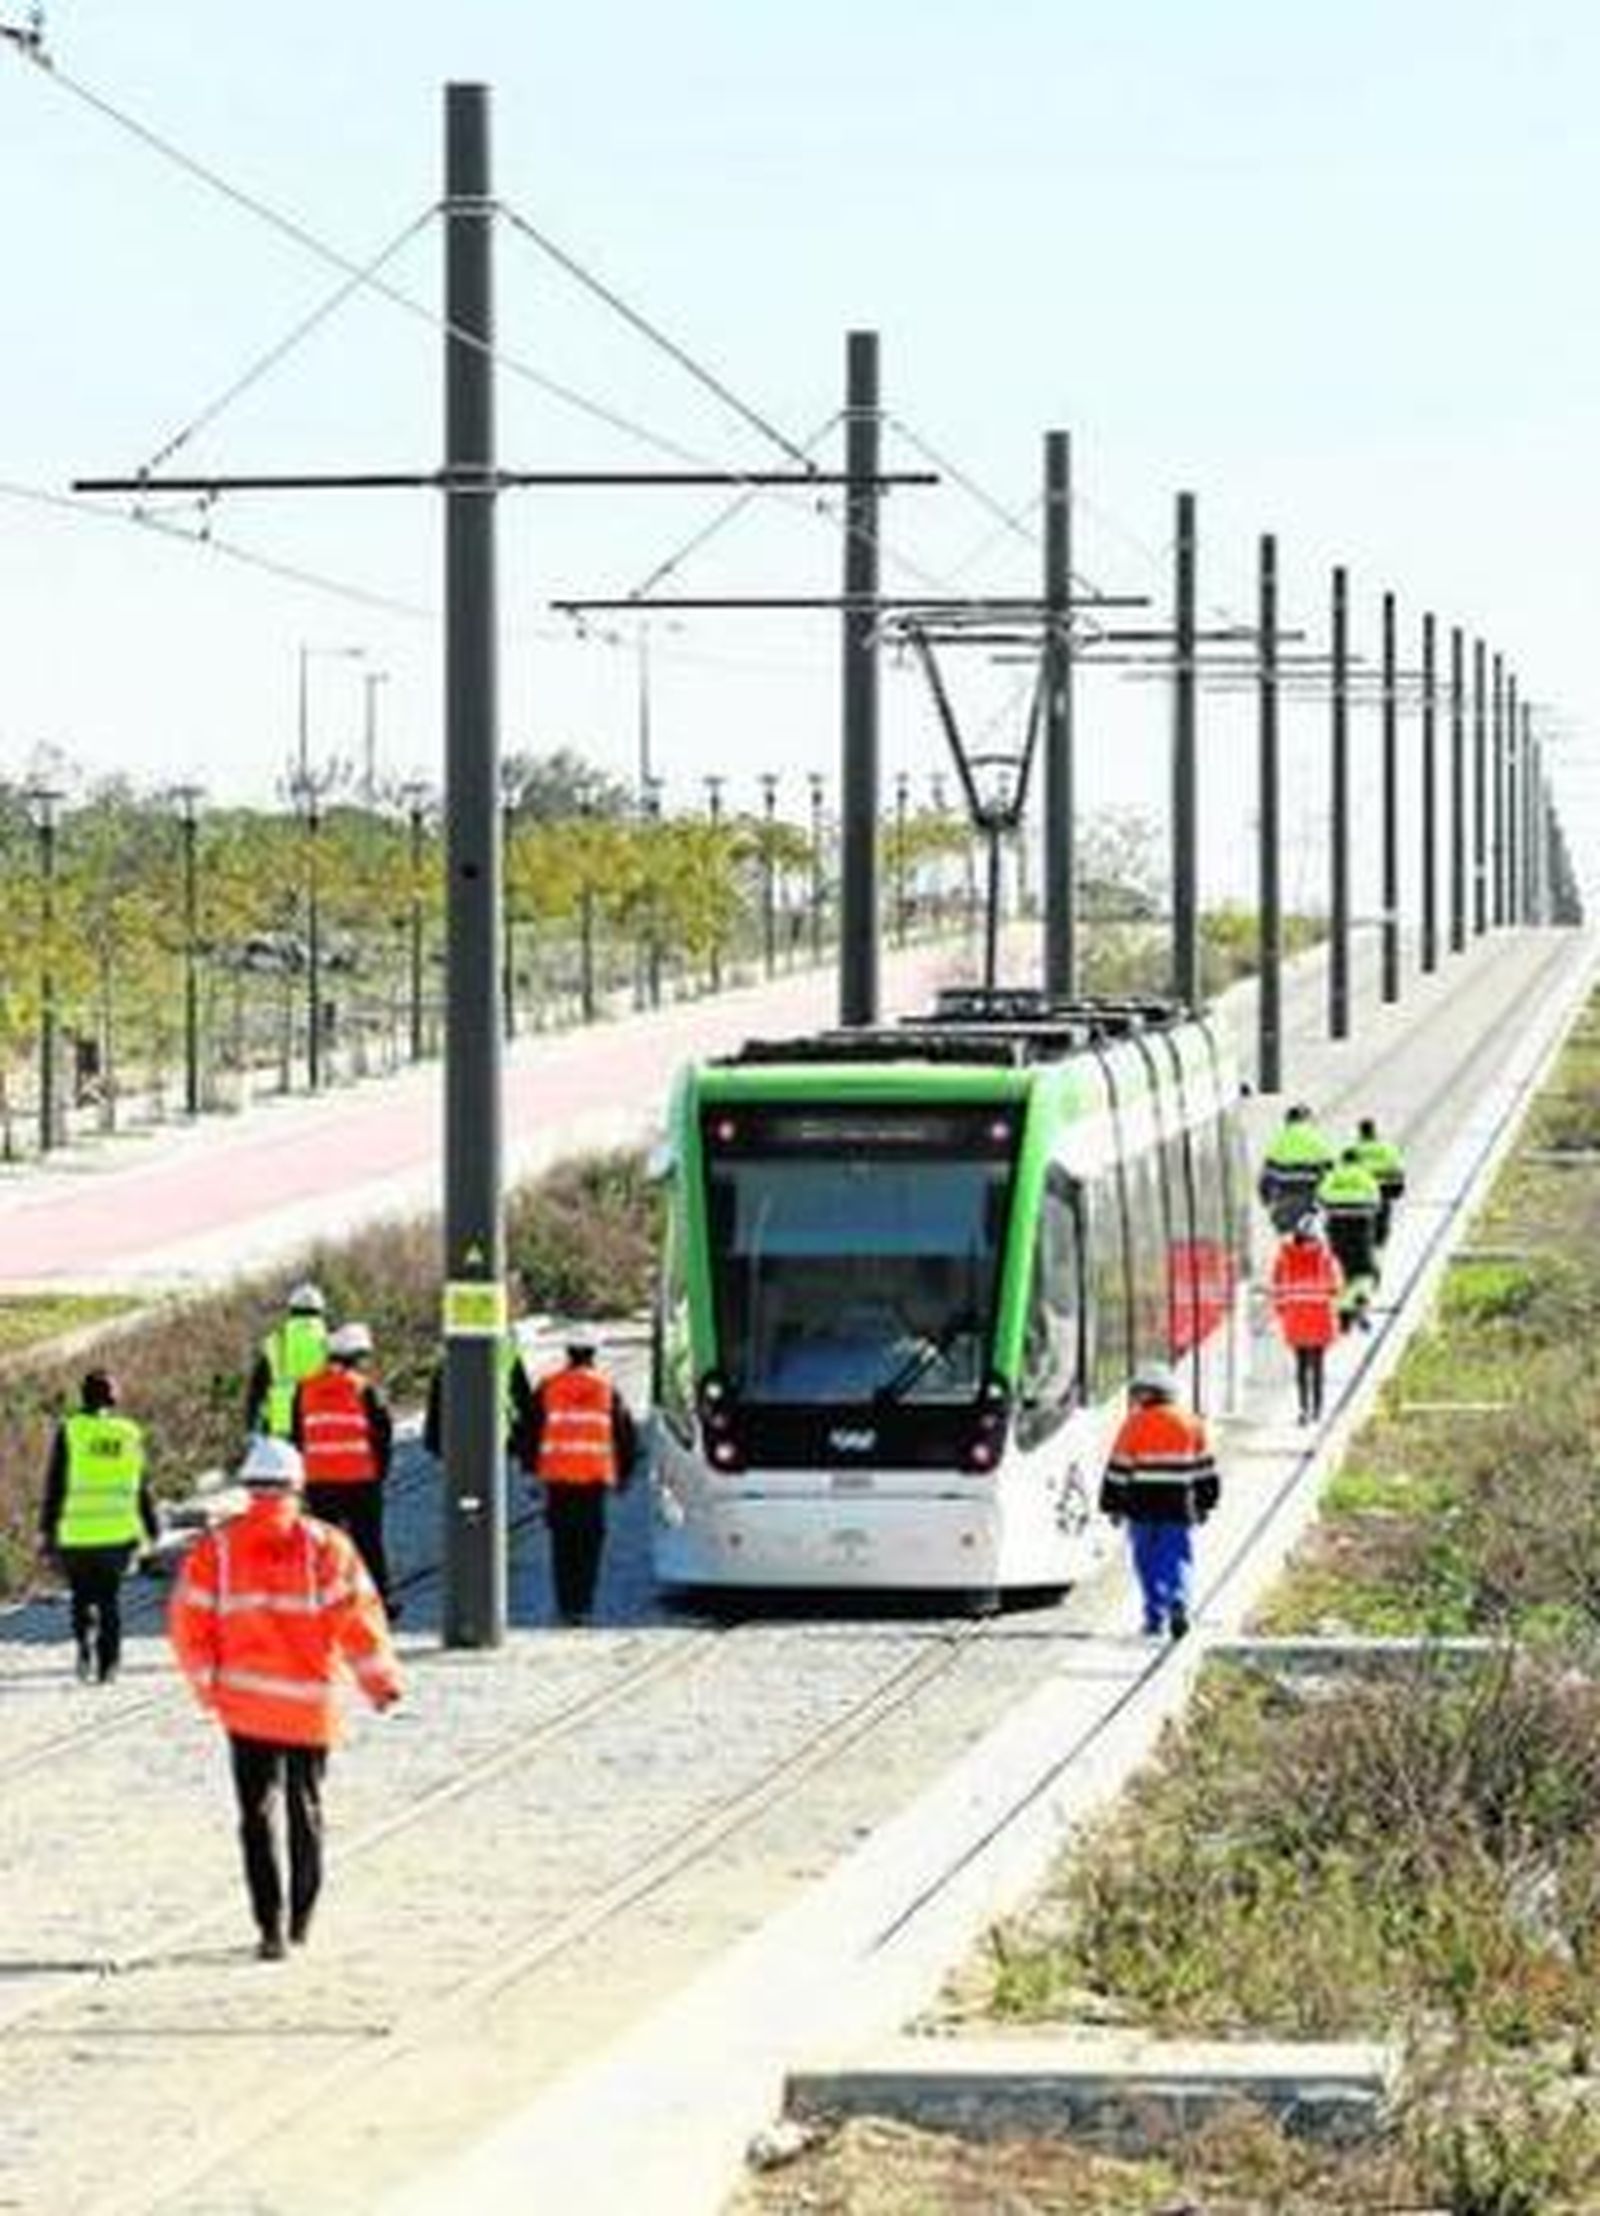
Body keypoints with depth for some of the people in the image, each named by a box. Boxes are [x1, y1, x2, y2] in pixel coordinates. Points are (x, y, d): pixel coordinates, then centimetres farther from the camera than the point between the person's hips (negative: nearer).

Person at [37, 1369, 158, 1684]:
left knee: (82, 1595, 12)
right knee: (110, 1599, 12)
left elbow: (55, 1486, -3)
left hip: (77, 1534, -2)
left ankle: (85, 1641, -11)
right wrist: (152, 1529, 19)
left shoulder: (69, 1431, -3)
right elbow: (142, 1489, 9)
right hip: (120, 1533, 2)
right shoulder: (131, 1433, 4)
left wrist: (46, 1530, 1)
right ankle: (108, 1662, 7)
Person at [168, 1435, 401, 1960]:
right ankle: (301, 1919, 25)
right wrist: (381, 1680, 2)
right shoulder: (324, 1545, -5)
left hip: (246, 1705, 0)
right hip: (311, 1702, 0)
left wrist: (208, 1684, 11)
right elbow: (356, 1616, -7)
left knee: (257, 1814, 2)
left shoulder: (216, 1549, -2)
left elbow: (189, 1622, -2)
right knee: (305, 1808, 17)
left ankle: (270, 1926, -9)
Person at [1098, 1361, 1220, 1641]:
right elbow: (1204, 1467, 10)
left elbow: (1118, 1468, -2)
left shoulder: (1134, 1423, -3)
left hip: (1141, 1508, -1)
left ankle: (1155, 1619, 10)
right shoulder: (1189, 1423, 5)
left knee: (1148, 1565, 9)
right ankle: (1179, 1603, -19)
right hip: (1177, 1507, 1)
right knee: (1178, 1559, 5)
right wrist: (1204, 1502, 20)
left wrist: (1113, 1505, 6)